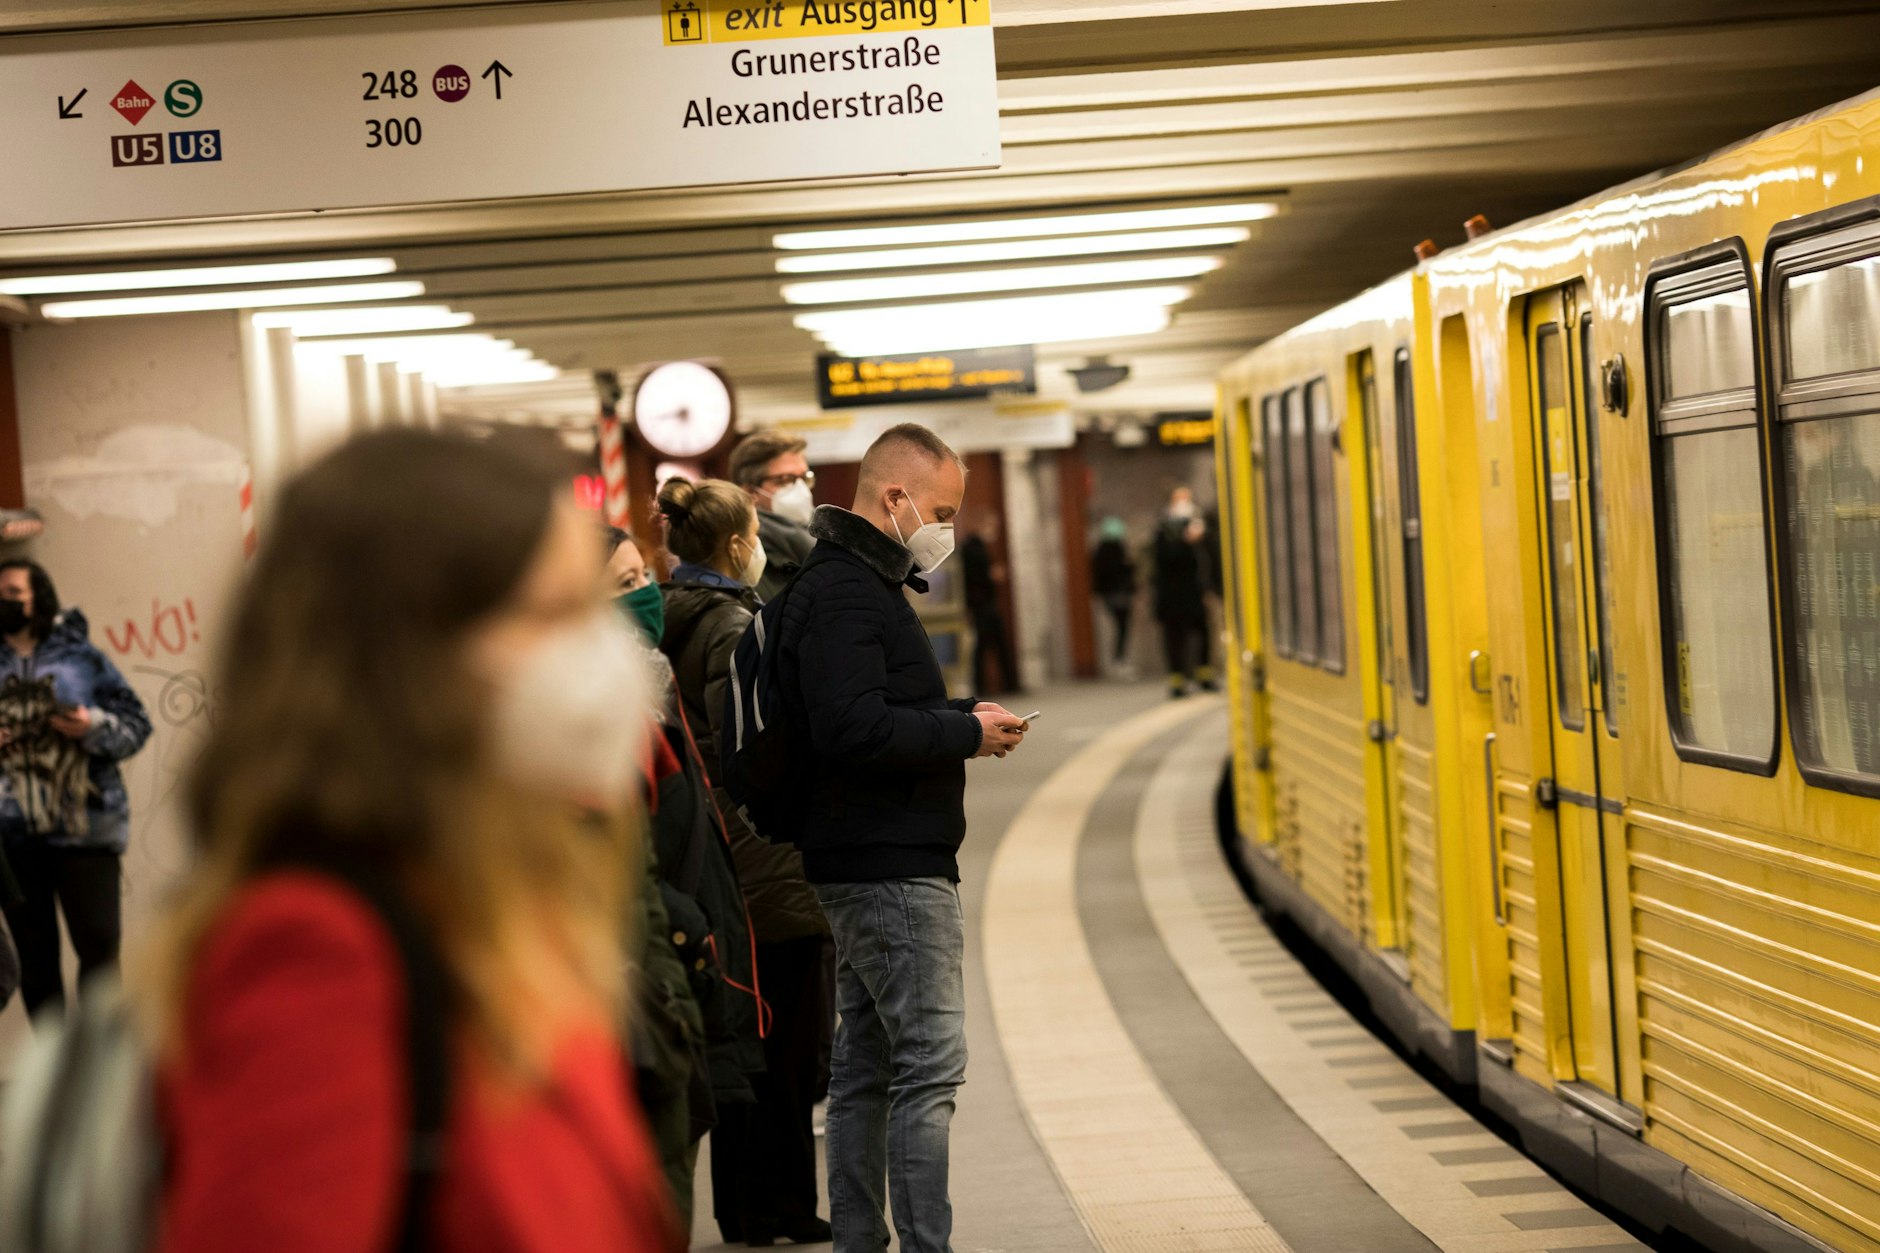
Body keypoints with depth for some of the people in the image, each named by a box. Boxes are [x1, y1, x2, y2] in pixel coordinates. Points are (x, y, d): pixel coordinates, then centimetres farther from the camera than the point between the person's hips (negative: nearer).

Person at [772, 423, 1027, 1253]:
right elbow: (854, 729, -25)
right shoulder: (845, 593, -15)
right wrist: (967, 734, -15)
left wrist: (960, 714, 9)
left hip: (866, 865, 11)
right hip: (892, 865, -11)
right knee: (930, 1063, -9)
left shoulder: (856, 583, 18)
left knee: (865, 1064, 13)